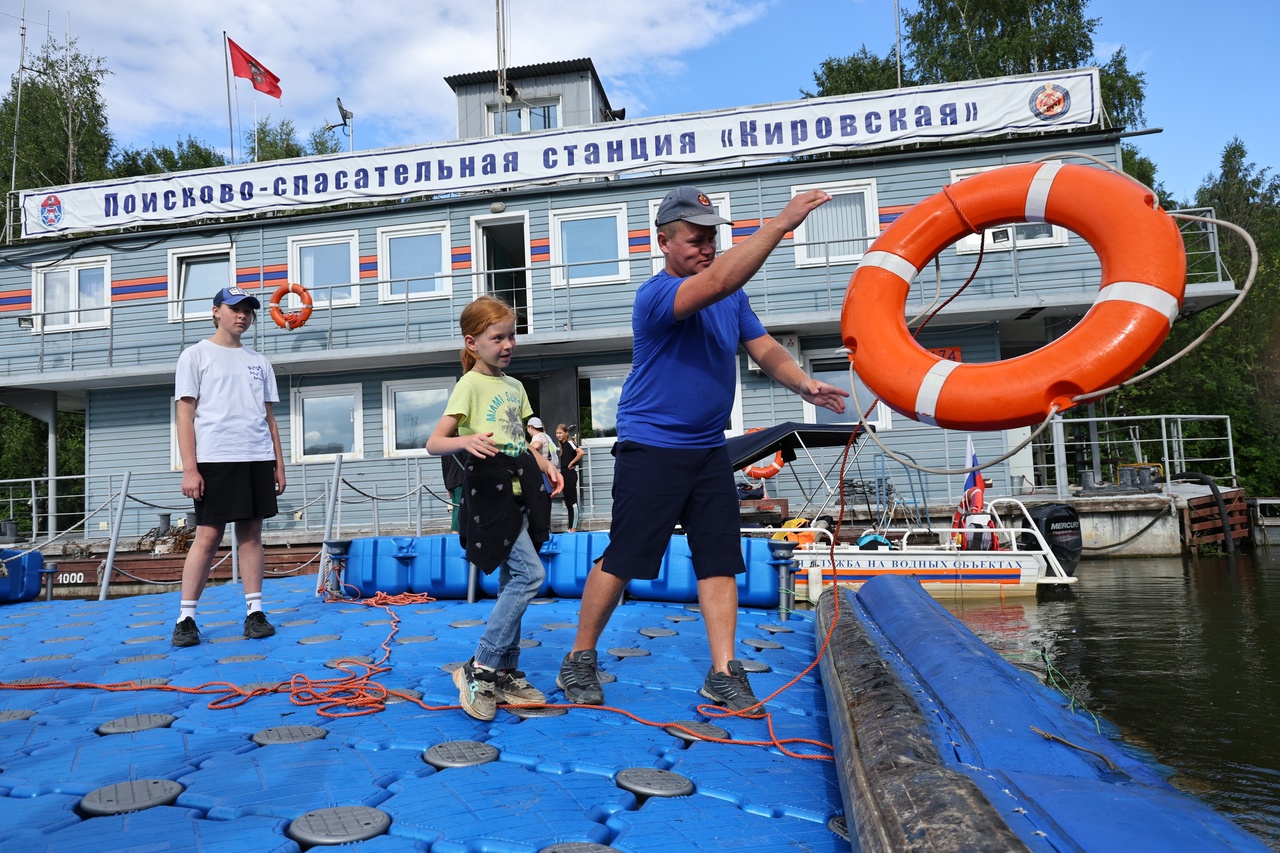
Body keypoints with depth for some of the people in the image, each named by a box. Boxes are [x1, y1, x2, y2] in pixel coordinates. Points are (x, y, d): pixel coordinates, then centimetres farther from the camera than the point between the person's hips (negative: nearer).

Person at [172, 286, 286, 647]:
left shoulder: (258, 362, 17)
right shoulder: (196, 355, 4)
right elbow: (185, 414, -2)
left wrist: (278, 465, 11)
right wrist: (189, 469, -10)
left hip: (258, 459, 4)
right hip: (214, 460, -4)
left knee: (251, 533, 4)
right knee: (207, 537, -4)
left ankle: (255, 612, 8)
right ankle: (185, 618, 6)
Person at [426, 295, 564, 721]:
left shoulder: (514, 386, 16)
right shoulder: (470, 385, -6)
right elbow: (434, 442, -13)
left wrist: (546, 466, 9)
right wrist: (466, 441, -33)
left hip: (520, 489, 8)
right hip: (490, 489, -8)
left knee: (513, 581, 10)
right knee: (530, 574, -16)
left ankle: (506, 674, 19)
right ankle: (479, 669, -7)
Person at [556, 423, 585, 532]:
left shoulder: (569, 443, -12)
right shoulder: (562, 444, 13)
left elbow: (581, 452, -27)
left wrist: (571, 463, -18)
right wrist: (561, 473, 9)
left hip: (570, 475, -9)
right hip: (564, 475, 9)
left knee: (572, 502, -5)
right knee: (567, 502, 11)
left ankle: (574, 528, -2)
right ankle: (571, 528, 17)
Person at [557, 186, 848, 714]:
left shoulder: (733, 298, 10)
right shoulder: (656, 295, -15)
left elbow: (765, 349, 6)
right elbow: (718, 281, -32)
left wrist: (803, 384, -13)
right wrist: (781, 223, -33)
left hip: (709, 449, 7)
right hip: (651, 449, -7)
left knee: (720, 561, 4)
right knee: (621, 559, -1)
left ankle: (723, 674, 11)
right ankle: (579, 663, 16)